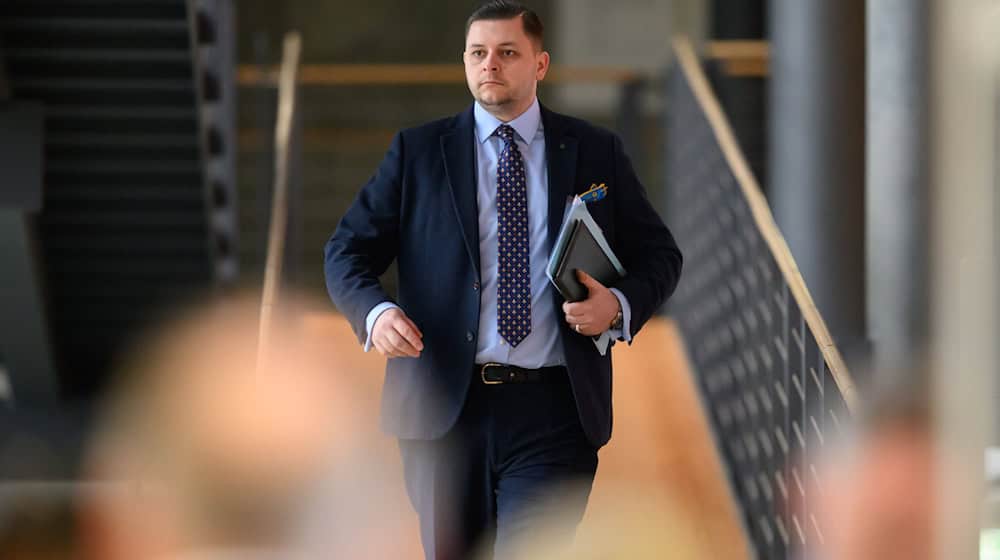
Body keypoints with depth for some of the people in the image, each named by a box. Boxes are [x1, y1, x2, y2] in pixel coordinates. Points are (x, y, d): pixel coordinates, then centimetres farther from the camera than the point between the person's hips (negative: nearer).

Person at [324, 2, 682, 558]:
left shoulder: (596, 152, 8)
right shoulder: (418, 151, 7)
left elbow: (658, 255, 12)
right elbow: (349, 250, 5)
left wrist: (620, 305, -10)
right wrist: (376, 313, -16)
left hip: (553, 411, -1)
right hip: (444, 405, 1)